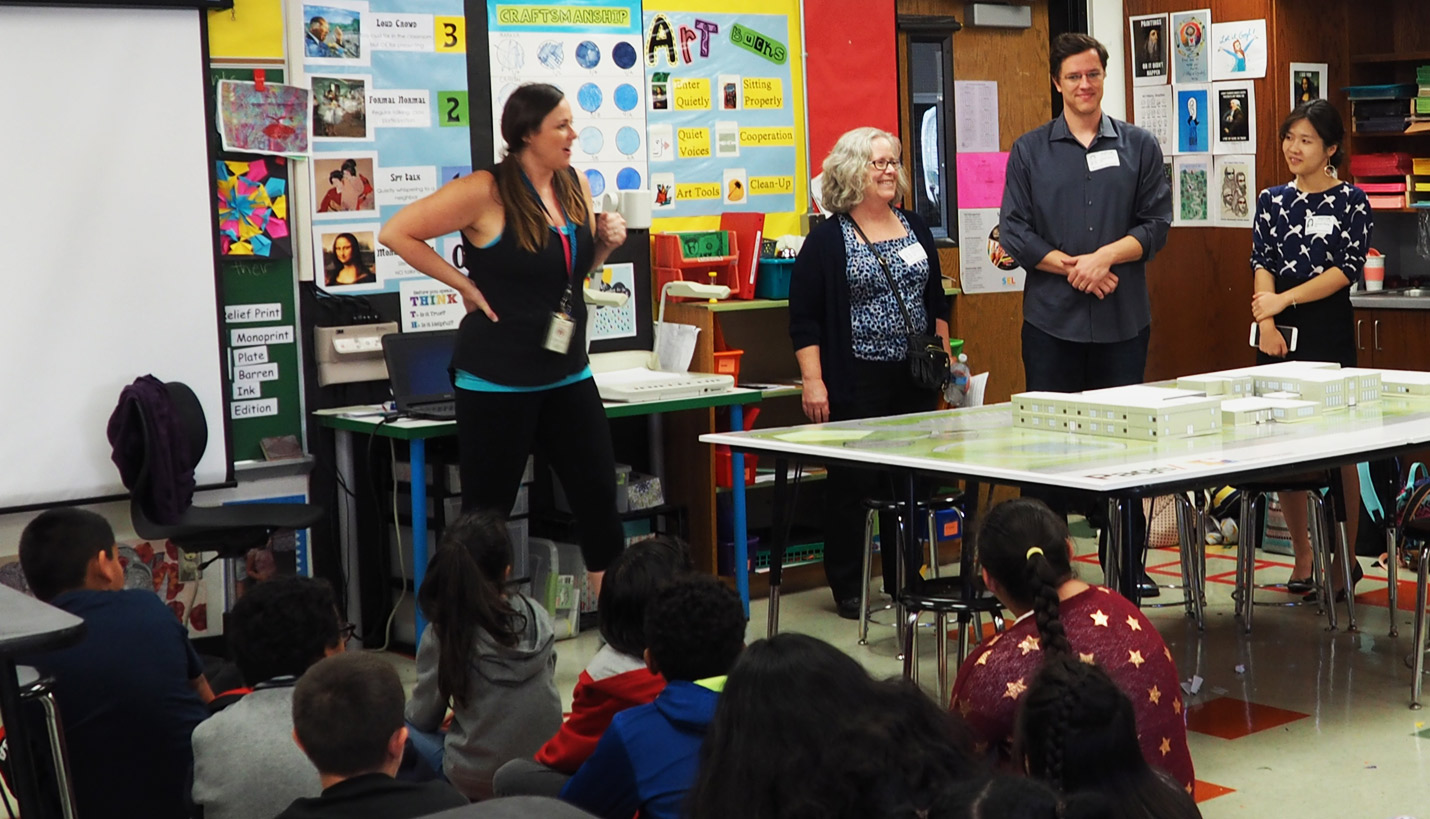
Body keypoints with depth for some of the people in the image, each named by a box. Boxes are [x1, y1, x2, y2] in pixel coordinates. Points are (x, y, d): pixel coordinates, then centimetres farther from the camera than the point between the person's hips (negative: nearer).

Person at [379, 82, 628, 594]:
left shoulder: (577, 185, 7)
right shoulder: (486, 193, -14)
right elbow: (396, 232, -13)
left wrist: (606, 243, 1)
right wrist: (466, 285, -12)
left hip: (567, 374, 6)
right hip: (499, 377, -6)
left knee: (599, 493, 6)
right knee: (487, 509, 2)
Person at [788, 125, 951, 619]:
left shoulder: (914, 228, 11)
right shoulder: (828, 240, -5)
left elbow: (936, 301, 19)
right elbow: (804, 319, -8)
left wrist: (944, 358, 14)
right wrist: (813, 381, -15)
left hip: (914, 380, 5)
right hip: (857, 384, -5)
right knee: (851, 485, 0)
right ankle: (847, 590, 11)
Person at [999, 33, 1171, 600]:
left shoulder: (1139, 147, 10)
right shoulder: (1030, 151, 8)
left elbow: (1156, 223, 3)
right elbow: (1014, 231, 1)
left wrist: (1105, 256, -12)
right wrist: (1070, 267, -10)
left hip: (1123, 319, 1)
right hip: (1051, 319, 0)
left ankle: (1128, 568, 13)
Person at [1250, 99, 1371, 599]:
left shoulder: (1350, 201, 0)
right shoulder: (1272, 201, 10)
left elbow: (1347, 269, -8)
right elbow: (1262, 264, 3)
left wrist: (1285, 300, -16)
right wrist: (1266, 324, -12)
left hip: (1329, 332, -4)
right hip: (1279, 334, 4)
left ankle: (1345, 559, 8)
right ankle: (1302, 556, 15)